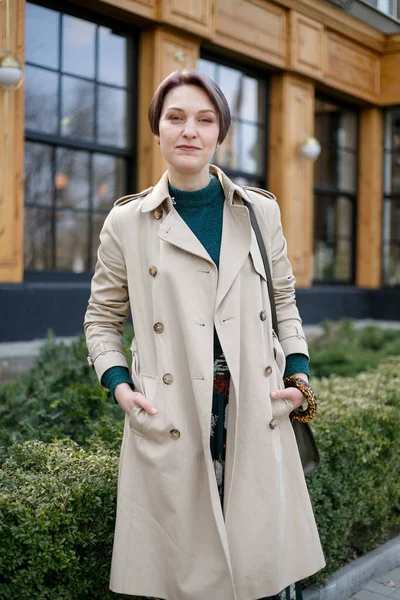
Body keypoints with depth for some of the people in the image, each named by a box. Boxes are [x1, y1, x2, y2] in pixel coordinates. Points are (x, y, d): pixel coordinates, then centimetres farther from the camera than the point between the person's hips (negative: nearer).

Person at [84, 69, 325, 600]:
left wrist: (298, 372, 5)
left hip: (257, 414, 2)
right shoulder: (127, 222, 3)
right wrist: (118, 384, -4)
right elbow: (102, 318, 11)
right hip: (172, 423, -1)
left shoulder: (261, 212, 8)